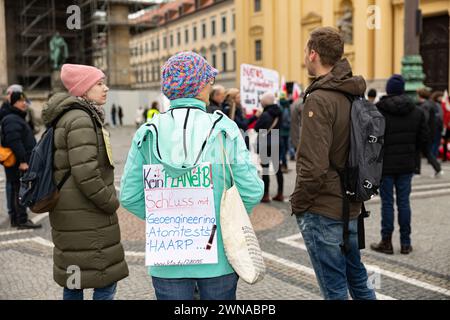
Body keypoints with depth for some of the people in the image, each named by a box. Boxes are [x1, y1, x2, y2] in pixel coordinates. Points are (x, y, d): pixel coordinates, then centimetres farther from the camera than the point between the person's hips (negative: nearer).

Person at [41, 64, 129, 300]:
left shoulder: (67, 117, 15)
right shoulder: (81, 120, -17)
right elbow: (86, 174, -24)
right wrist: (111, 202, -11)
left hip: (70, 214, 10)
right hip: (86, 217, -10)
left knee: (74, 280, 17)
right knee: (105, 281, -3)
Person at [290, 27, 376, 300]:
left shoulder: (319, 99, -19)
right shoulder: (355, 95, 6)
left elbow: (314, 166, -24)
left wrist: (298, 203, -10)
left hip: (322, 211, -8)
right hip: (351, 206, 8)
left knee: (335, 288, 4)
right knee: (357, 278, 21)